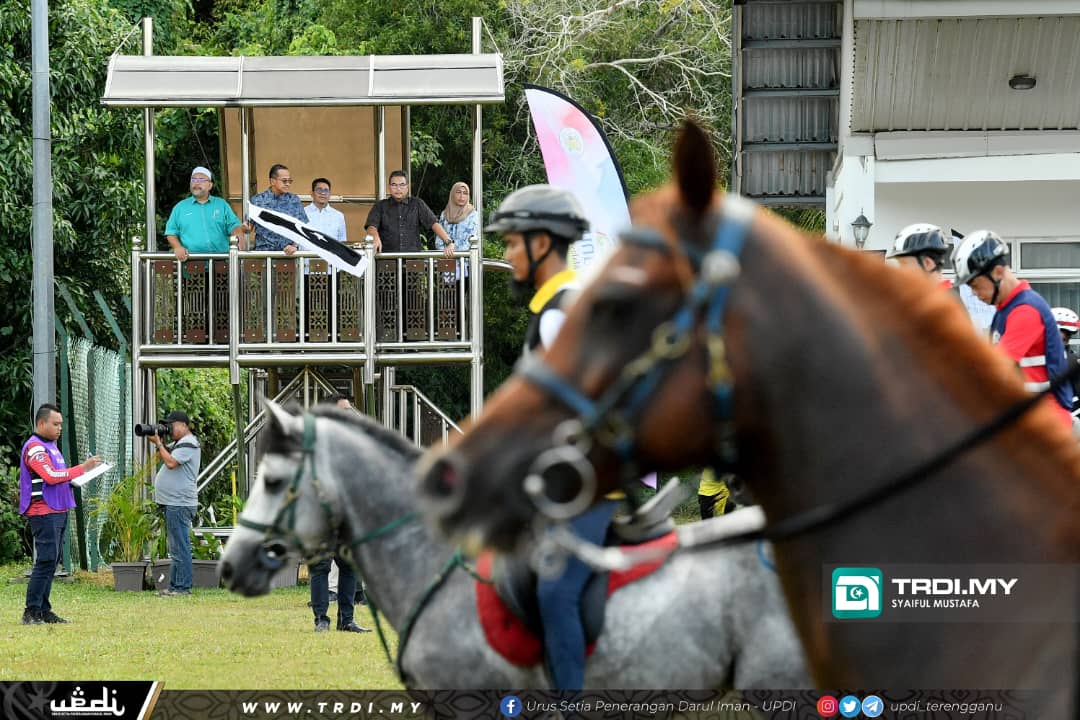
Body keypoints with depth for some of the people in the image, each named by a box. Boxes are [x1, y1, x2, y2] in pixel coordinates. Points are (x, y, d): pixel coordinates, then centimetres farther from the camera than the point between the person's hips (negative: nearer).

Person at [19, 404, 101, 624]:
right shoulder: (34, 448, -13)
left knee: (51, 562, 9)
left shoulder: (50, 446, 19)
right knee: (45, 561, -12)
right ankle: (31, 612, -12)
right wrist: (82, 468, -21)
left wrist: (81, 474, 10)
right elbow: (51, 476, -23)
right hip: (44, 513, -10)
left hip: (58, 511, 10)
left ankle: (43, 611, 12)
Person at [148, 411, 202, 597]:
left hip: (180, 504, -11)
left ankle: (182, 587, -10)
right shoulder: (179, 443, 20)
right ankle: (175, 585, 17)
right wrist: (158, 443, 8)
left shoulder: (188, 444, -12)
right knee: (176, 548, 13)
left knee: (180, 547, -10)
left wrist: (158, 443, -13)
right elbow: (162, 457, 26)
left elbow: (171, 462, -23)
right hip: (172, 503, 11)